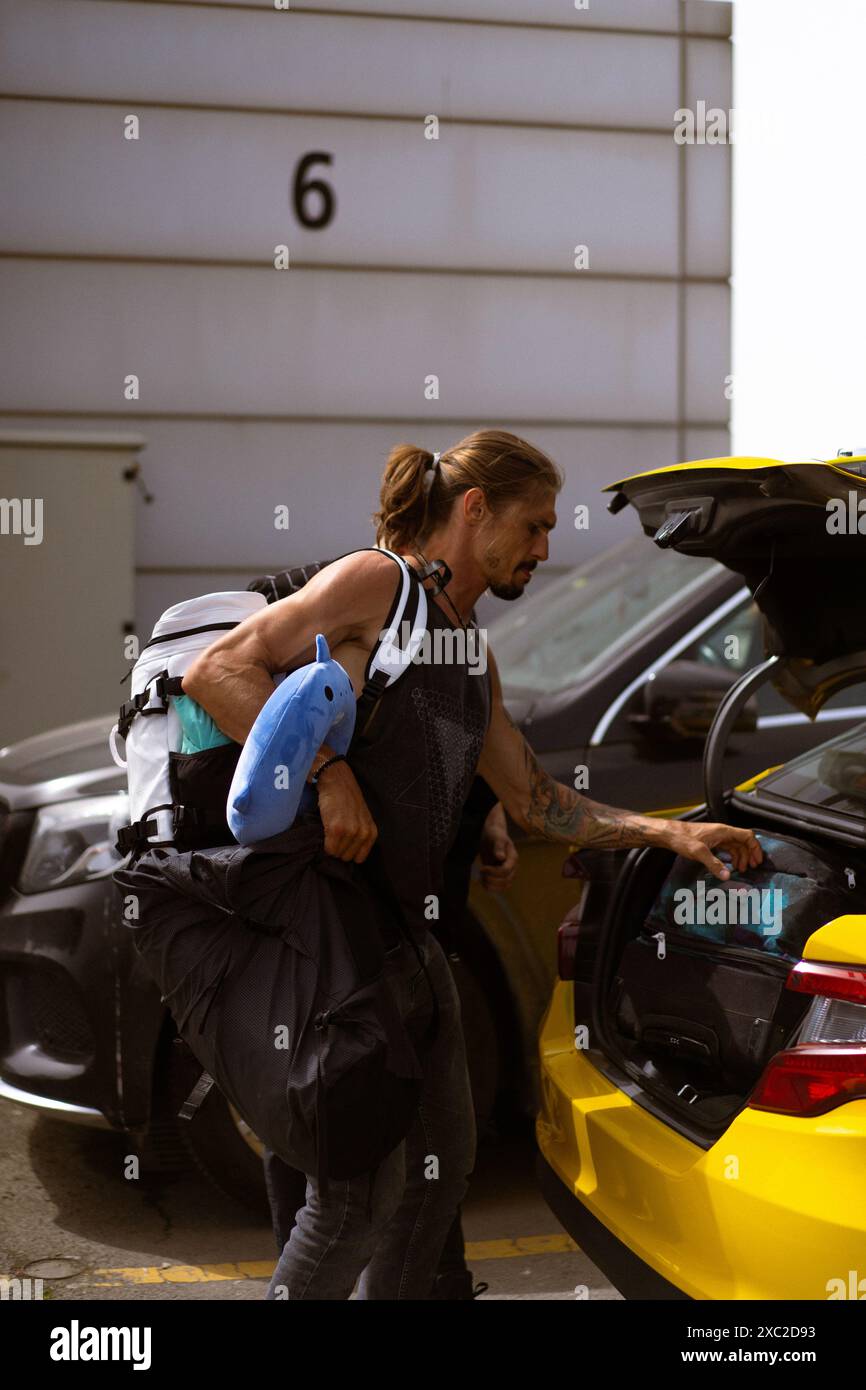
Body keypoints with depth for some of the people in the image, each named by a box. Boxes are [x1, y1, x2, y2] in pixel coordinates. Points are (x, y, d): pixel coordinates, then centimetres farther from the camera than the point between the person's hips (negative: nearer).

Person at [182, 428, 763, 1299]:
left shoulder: (474, 654, 18)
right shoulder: (374, 582, -8)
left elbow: (534, 802, 21)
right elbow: (214, 671, -17)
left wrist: (673, 834, 14)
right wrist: (327, 772, -25)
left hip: (412, 935, 9)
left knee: (444, 1161, 17)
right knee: (361, 1193, -5)